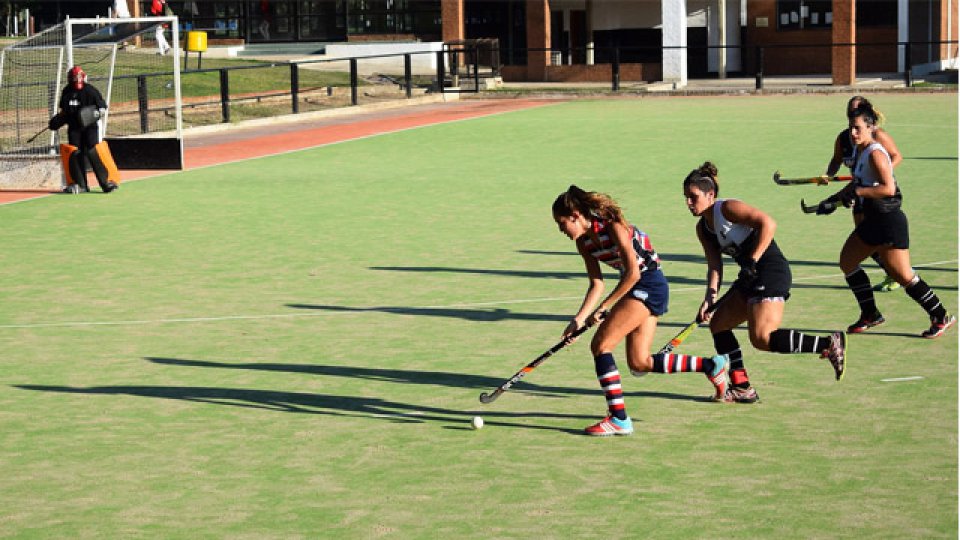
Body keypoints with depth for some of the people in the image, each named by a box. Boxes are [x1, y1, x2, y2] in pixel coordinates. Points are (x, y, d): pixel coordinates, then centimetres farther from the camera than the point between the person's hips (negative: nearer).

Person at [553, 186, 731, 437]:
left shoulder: (613, 226, -19)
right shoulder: (583, 242, 6)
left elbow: (633, 273, -21)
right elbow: (596, 285, 10)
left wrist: (603, 308, -17)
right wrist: (578, 320, -2)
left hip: (649, 284, -9)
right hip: (638, 288, 9)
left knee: (600, 345, -14)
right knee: (640, 364, 7)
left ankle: (619, 419, -13)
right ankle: (710, 365, 17)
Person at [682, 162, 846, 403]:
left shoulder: (727, 208, -12)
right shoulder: (703, 228, 14)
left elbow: (768, 223, -22)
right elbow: (714, 265, 9)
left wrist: (752, 261, -25)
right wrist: (711, 295, -7)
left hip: (772, 271, -10)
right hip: (751, 279, 10)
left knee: (761, 338, -21)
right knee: (717, 324, 11)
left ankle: (830, 343, -17)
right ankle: (742, 388, 14)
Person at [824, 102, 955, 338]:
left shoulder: (875, 153, -18)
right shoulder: (860, 152, 10)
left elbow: (888, 188, -26)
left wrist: (857, 192, -24)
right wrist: (834, 198, 24)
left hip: (889, 221, -10)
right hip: (873, 220, 10)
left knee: (903, 276, -8)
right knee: (847, 261, 12)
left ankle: (941, 317, 4)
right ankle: (871, 315, 21)